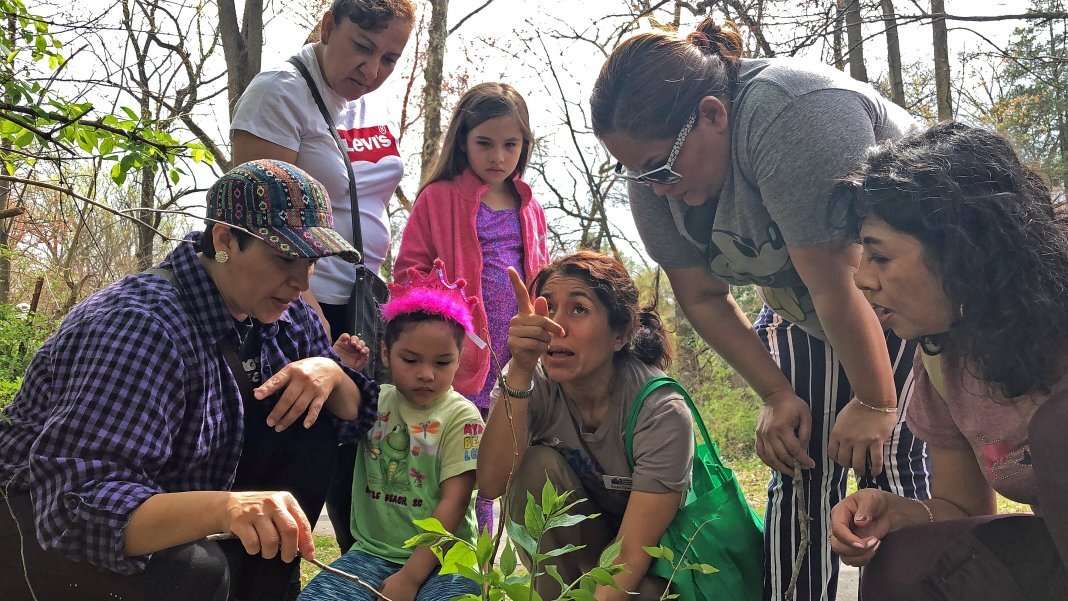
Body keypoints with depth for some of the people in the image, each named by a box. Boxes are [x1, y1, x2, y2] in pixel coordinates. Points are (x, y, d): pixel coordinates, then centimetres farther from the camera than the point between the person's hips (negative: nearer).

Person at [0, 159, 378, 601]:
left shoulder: (285, 315, -6)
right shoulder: (140, 326, -30)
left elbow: (353, 415, 4)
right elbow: (81, 505, -39)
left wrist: (329, 373, -19)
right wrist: (224, 506, -55)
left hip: (173, 501, 7)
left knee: (306, 420, -10)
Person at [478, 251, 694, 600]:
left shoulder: (660, 411, -28)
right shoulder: (533, 384, -18)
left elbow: (631, 552, -30)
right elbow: (492, 484, -34)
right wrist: (520, 371, -43)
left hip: (650, 563, -3)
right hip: (564, 550, 4)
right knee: (538, 464, -24)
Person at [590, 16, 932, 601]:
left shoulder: (795, 118, -35)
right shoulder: (654, 168, -13)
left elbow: (840, 285, -30)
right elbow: (704, 298, -6)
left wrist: (873, 403, -22)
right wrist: (777, 395, -9)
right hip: (801, 309, 6)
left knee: (883, 455, -15)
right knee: (799, 466, -4)